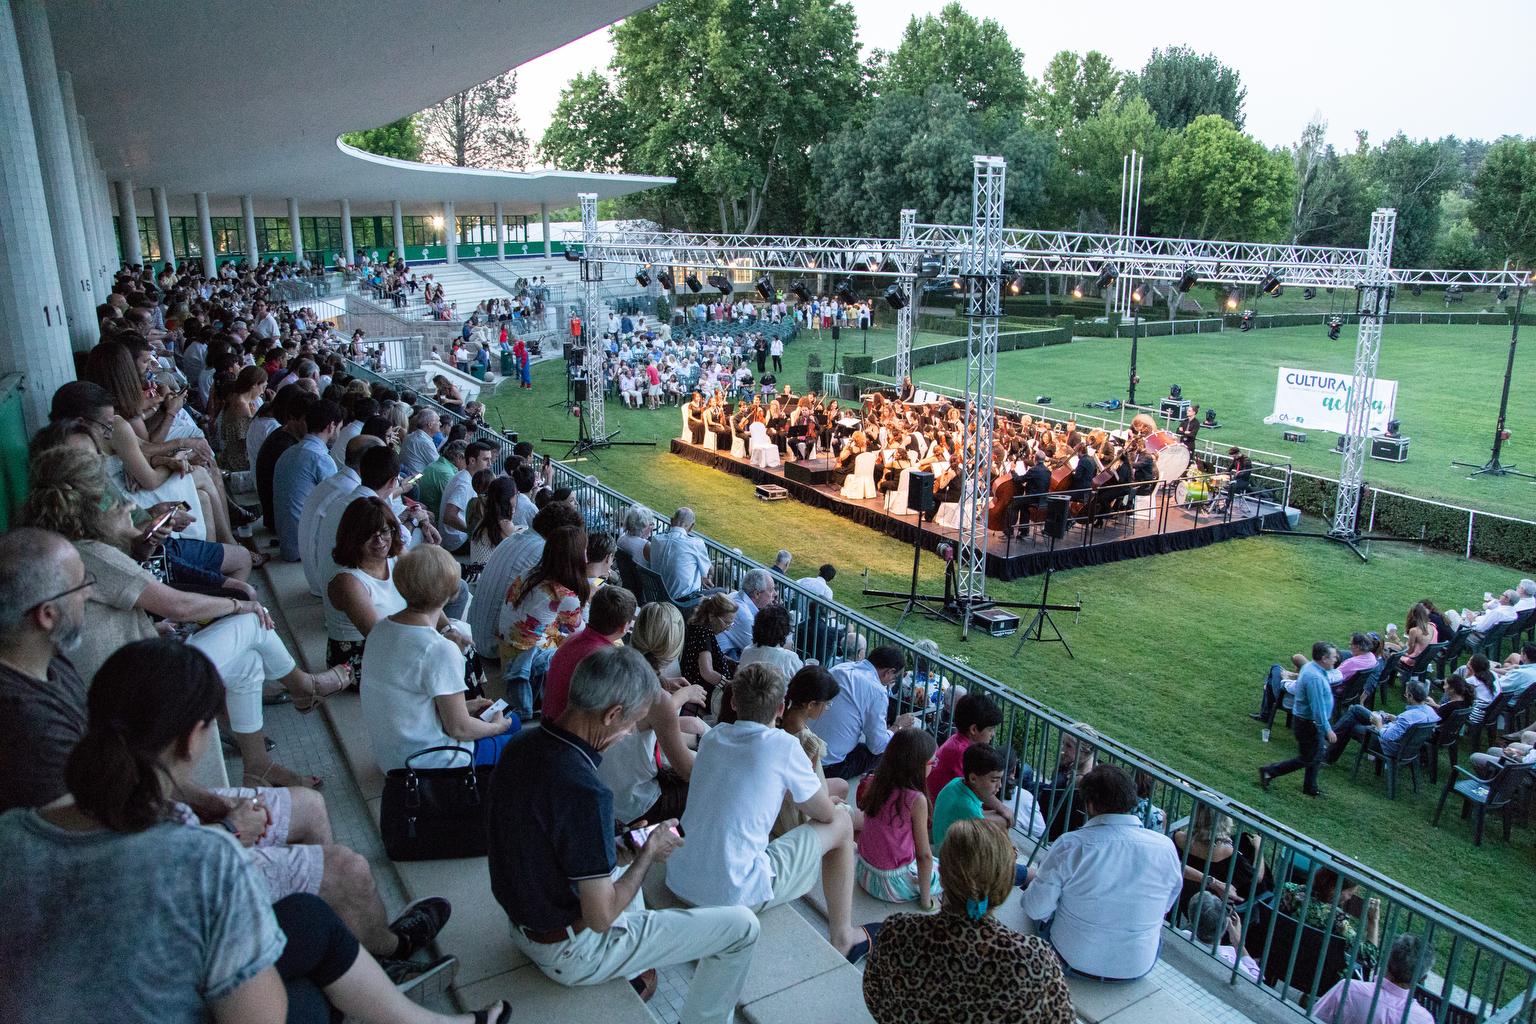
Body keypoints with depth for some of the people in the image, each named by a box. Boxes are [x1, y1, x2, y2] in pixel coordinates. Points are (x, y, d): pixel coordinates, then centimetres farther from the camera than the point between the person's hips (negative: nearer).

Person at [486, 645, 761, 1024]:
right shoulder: (584, 790, -34)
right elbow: (601, 917, -26)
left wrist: (623, 838, 5)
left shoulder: (520, 745, -8)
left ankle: (632, 975, 39)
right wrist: (650, 853, -12)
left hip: (523, 919, 8)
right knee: (741, 925, -1)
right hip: (571, 952, -8)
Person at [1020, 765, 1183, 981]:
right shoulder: (1166, 848, -15)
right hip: (1138, 968, 2)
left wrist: (1037, 879, 9)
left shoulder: (1070, 846, -22)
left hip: (1073, 960, -2)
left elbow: (1036, 910, -14)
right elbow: (1165, 908, 3)